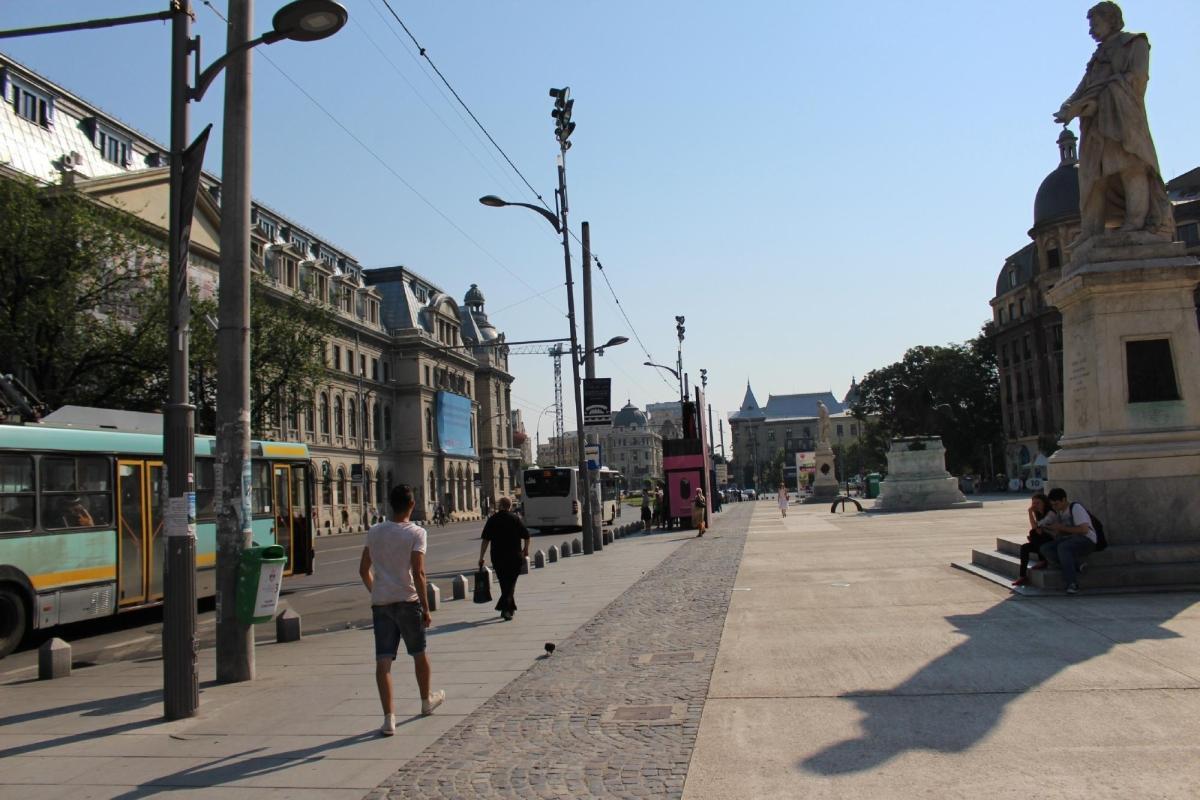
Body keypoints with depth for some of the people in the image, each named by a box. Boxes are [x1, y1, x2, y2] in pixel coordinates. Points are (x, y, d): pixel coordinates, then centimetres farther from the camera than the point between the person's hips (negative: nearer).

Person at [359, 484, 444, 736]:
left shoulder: (374, 532, 6)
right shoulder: (416, 532, -8)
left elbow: (364, 570, 12)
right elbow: (418, 573, -15)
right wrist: (426, 608, -10)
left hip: (380, 602, 3)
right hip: (407, 601, -3)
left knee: (383, 661, 0)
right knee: (419, 654, 18)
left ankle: (389, 718, -8)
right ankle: (426, 701, 37)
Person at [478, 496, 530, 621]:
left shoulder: (492, 520, 0)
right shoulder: (515, 518, -1)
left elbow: (485, 540, -5)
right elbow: (526, 536, -1)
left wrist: (481, 558, -2)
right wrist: (526, 550, 17)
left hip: (497, 557, 1)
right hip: (514, 557, -1)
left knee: (504, 582, 16)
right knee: (510, 582, 3)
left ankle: (511, 607, 25)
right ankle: (505, 607, -15)